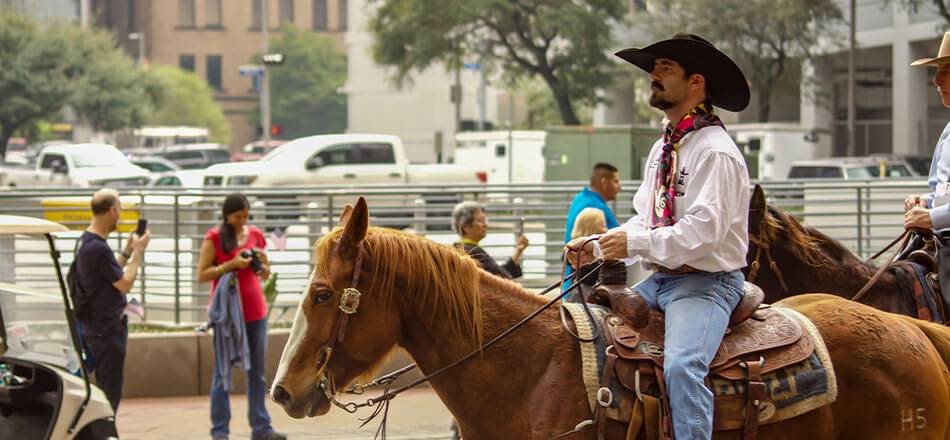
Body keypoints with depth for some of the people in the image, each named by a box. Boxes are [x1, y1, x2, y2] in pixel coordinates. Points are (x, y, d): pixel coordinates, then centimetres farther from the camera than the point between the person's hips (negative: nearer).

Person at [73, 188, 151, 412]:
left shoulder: (85, 241, 9)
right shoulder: (98, 248, -23)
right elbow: (125, 284, -19)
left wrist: (128, 251, 14)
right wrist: (138, 252, -9)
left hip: (94, 324, 10)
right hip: (107, 328, -10)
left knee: (107, 390, 17)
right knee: (110, 393, -4)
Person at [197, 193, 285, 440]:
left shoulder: (255, 235, 9)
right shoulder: (214, 237, -4)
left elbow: (266, 274, 17)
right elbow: (202, 275, -8)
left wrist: (260, 263, -4)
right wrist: (231, 264, -18)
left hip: (255, 311, 4)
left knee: (257, 372, 5)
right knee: (223, 372, -1)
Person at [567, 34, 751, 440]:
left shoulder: (715, 151, -14)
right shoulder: (662, 149, 16)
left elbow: (704, 230, -23)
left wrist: (635, 243, -22)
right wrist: (597, 247, 2)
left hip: (706, 282, -10)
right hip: (660, 280, 10)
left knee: (682, 366, -32)